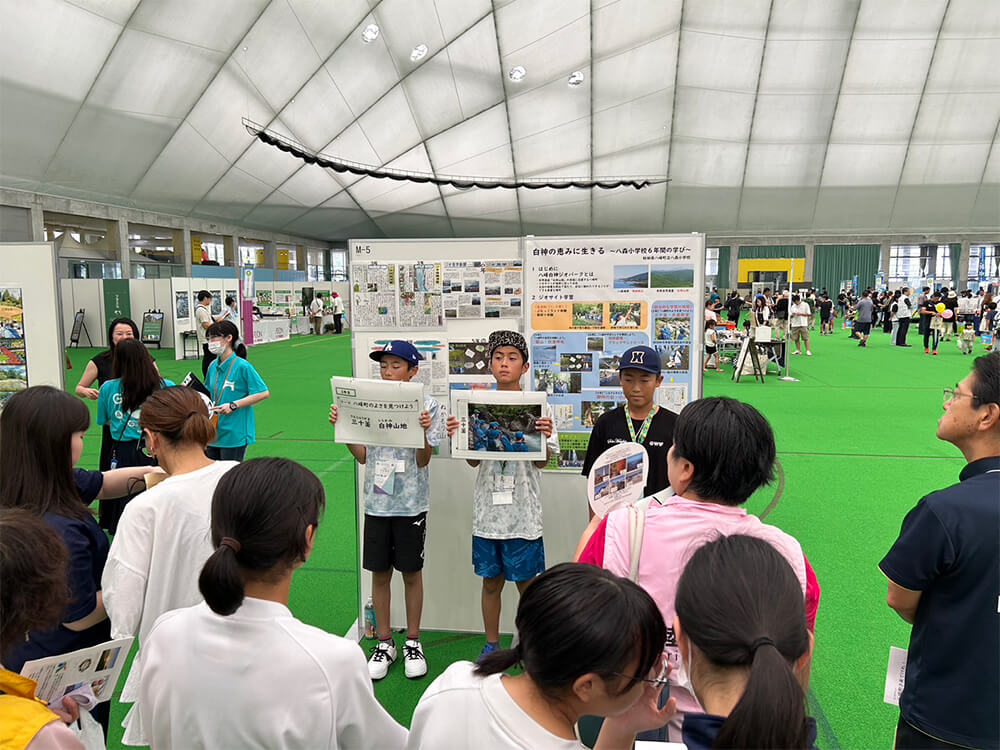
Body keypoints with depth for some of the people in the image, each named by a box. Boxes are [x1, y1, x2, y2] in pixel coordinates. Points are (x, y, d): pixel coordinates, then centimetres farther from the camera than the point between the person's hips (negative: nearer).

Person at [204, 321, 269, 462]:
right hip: (213, 434, 7)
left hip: (234, 435, -7)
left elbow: (263, 393, -15)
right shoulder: (213, 366, 9)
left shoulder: (242, 366, -12)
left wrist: (233, 406, -18)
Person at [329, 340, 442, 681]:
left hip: (411, 504, -3)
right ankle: (384, 644, 26)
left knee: (411, 572, 9)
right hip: (376, 502, 3)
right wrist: (342, 428, -4)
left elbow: (423, 460, -10)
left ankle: (412, 643, 26)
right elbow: (363, 456, 7)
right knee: (379, 573, 11)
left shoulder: (426, 404, -7)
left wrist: (424, 431, -27)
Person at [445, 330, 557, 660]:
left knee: (527, 582, 8)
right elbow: (473, 460, 7)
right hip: (487, 509, 3)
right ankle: (491, 645, 32)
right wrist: (456, 436, -10)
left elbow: (542, 461, -5)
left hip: (523, 512, -3)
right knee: (491, 581, 15)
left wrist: (544, 438, -24)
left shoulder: (538, 407, -3)